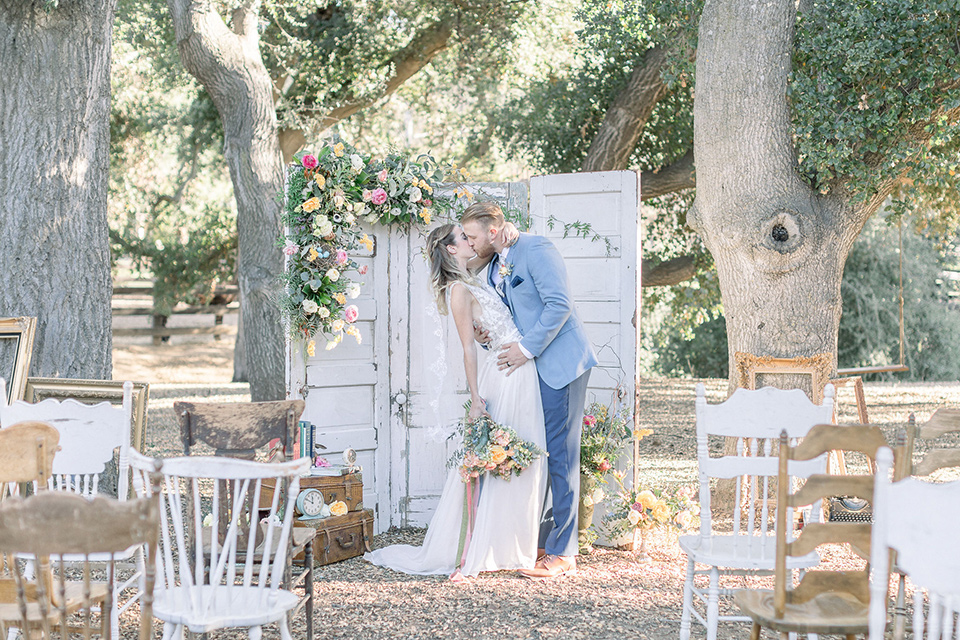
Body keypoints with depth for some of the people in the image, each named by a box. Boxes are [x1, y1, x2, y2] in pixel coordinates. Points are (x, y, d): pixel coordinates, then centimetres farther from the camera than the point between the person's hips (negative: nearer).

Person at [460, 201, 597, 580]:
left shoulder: (535, 250, -11)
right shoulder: (495, 267, 17)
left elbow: (559, 304, -18)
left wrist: (527, 348, -18)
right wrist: (487, 334, 2)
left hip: (559, 364, -9)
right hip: (528, 367, 9)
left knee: (559, 456, -6)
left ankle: (562, 554, -1)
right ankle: (543, 541, 18)